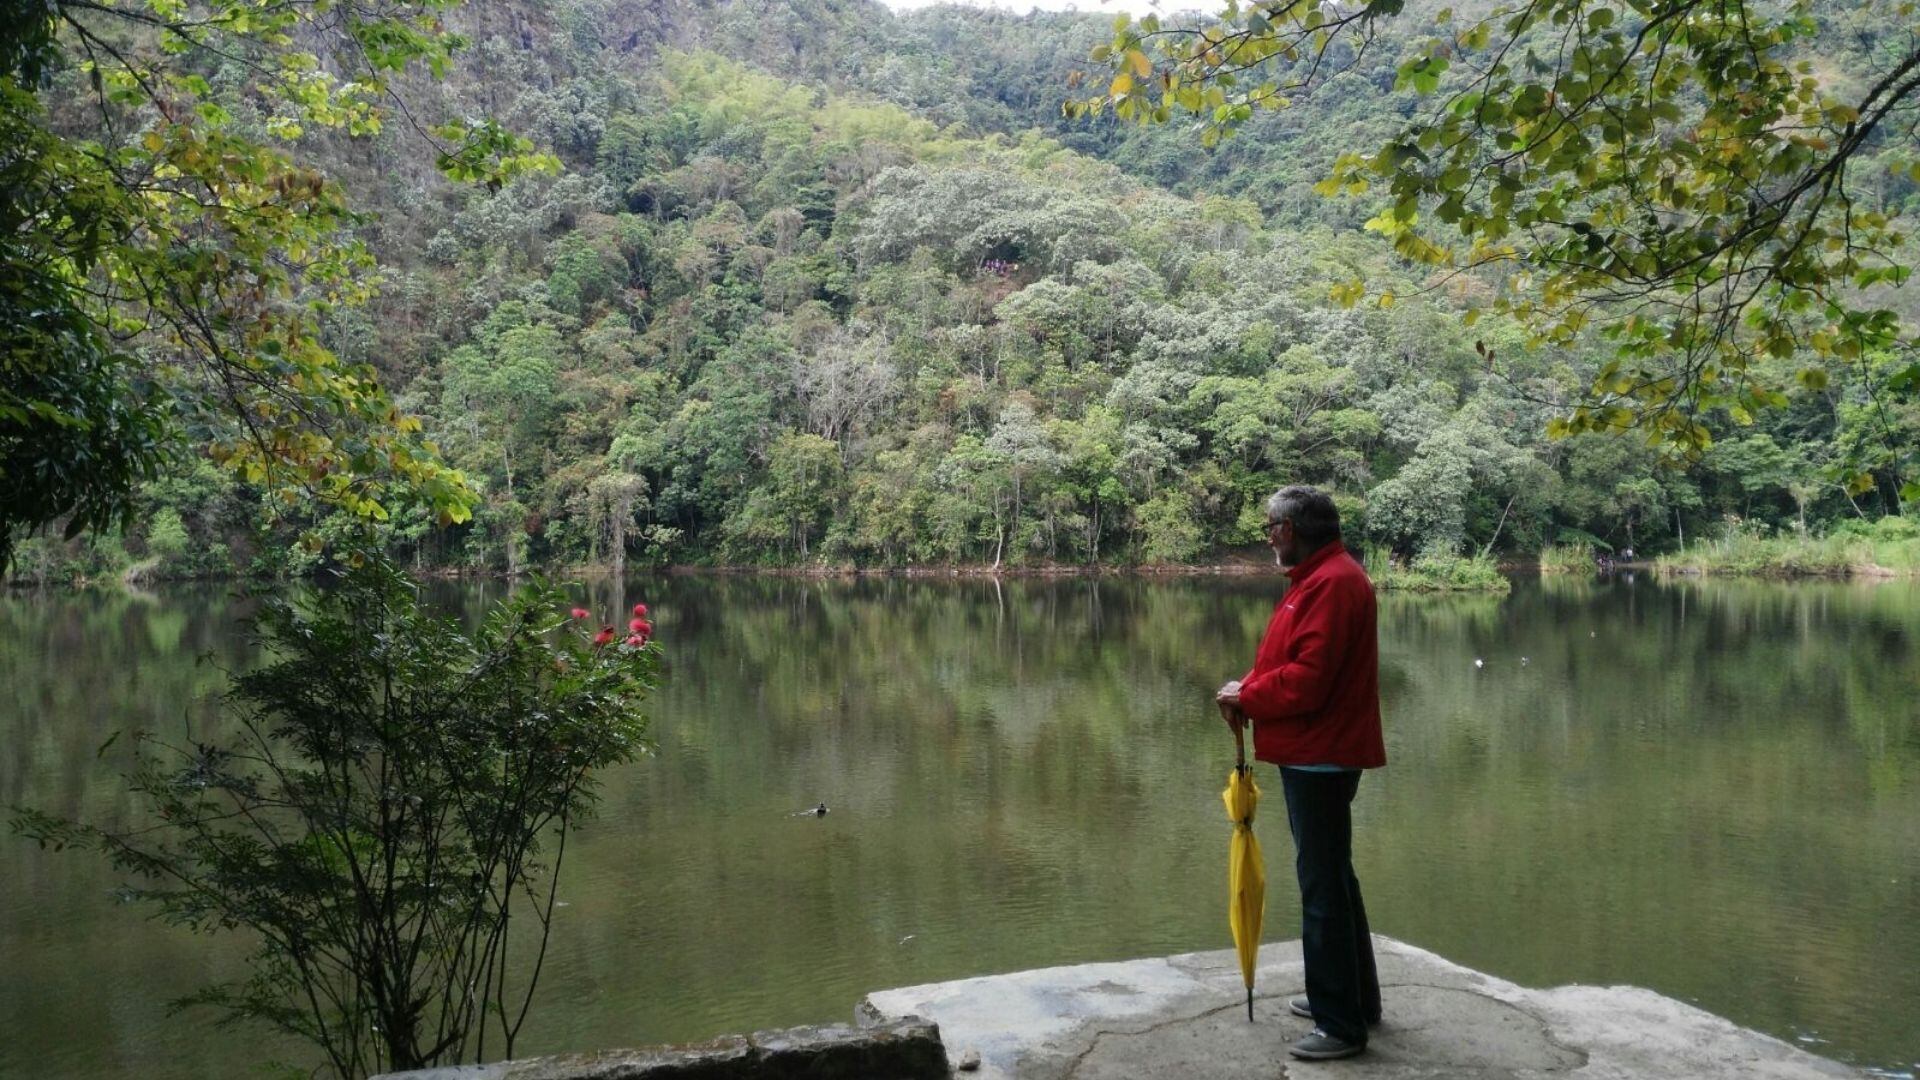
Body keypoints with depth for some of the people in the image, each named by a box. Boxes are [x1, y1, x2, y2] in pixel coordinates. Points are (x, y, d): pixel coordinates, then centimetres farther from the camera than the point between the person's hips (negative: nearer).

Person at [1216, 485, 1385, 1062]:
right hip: (1318, 754, 11)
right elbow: (1293, 664, 17)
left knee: (1323, 887, -3)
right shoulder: (1320, 576, 15)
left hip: (1320, 759, -11)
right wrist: (1249, 692, 1)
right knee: (1331, 878, 20)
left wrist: (1246, 696, -11)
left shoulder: (1333, 583, -19)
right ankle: (1353, 997, 33)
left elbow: (1305, 680, -25)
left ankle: (1341, 1024, 7)